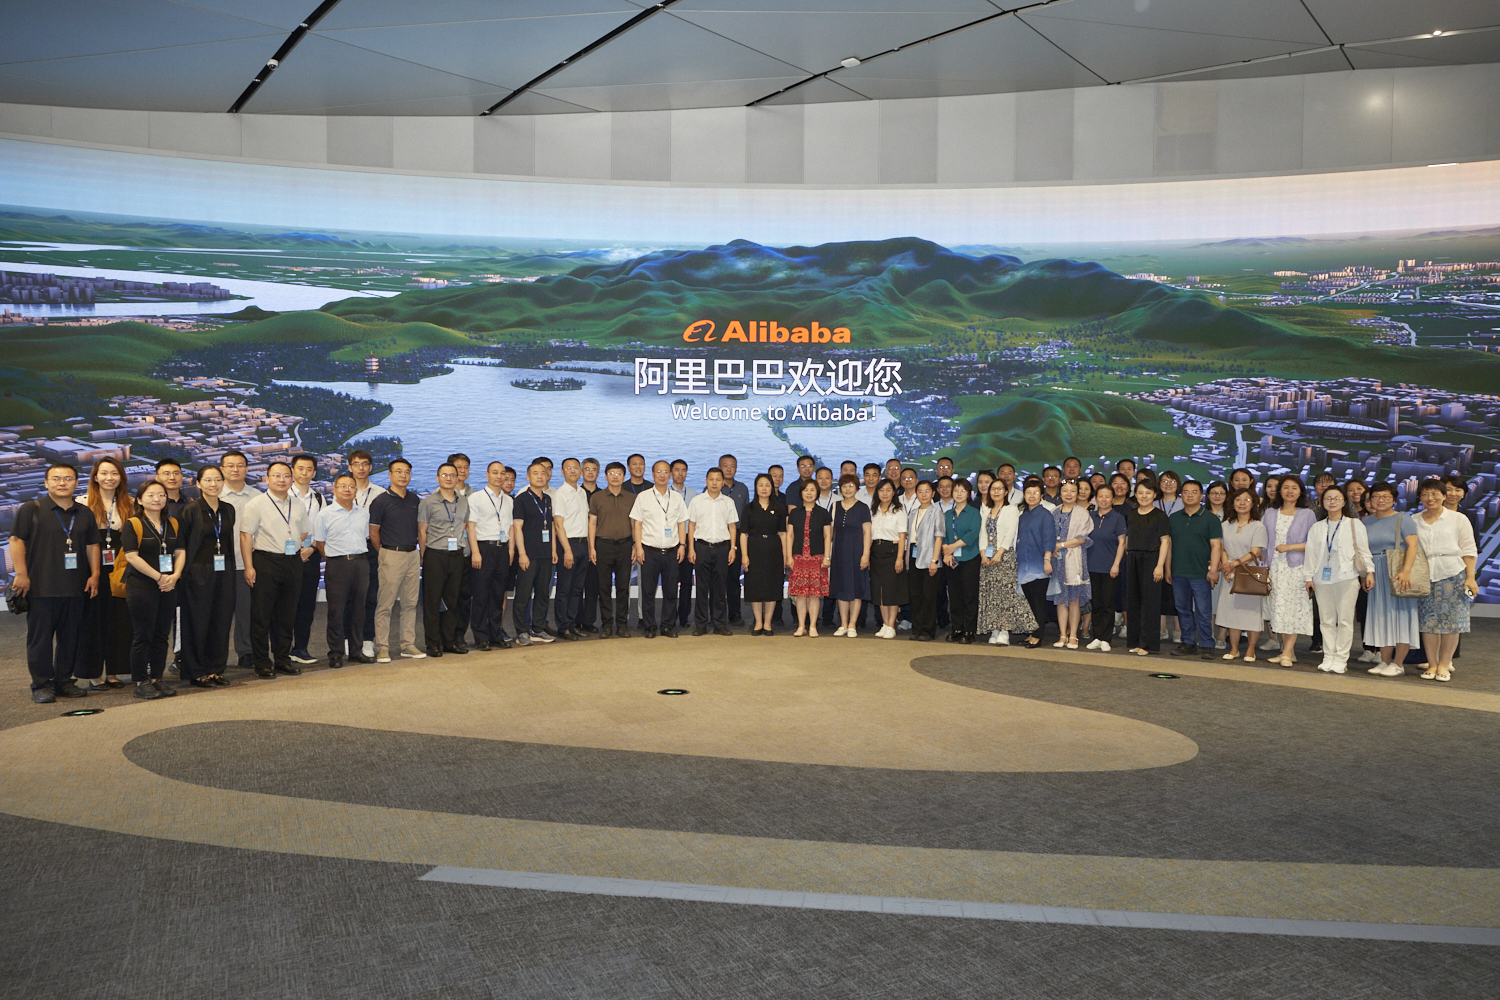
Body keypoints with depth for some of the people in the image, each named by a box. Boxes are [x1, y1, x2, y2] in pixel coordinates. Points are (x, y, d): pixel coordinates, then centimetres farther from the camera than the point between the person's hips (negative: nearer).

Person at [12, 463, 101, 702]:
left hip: (76, 589, 4)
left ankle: (64, 680, 18)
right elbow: (17, 540, -5)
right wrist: (21, 574, -12)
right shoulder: (31, 509, 0)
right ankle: (41, 685, 8)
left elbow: (92, 545, 16)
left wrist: (94, 574, 7)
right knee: (40, 637, 1)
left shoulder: (85, 513, 13)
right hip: (40, 587, -4)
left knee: (71, 637, 8)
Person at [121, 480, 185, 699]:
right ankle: (141, 683, 5)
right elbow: (132, 556, -12)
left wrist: (174, 576, -8)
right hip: (142, 586, -5)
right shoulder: (133, 524, -4)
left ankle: (156, 679, 15)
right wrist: (159, 577, -14)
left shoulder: (172, 524, 13)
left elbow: (180, 552, 10)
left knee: (162, 635, 7)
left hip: (168, 588, 5)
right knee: (142, 636, -2)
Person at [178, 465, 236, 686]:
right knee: (198, 623, 1)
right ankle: (197, 673, 10)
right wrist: (182, 573, -12)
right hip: (199, 572, -5)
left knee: (222, 621, 6)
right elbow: (182, 545, -6)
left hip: (224, 572, 5)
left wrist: (230, 571, 13)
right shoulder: (191, 511, -5)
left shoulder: (228, 510, 10)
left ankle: (216, 669, 16)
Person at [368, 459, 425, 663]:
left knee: (410, 602, 9)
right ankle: (382, 648, 3)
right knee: (386, 604, -3)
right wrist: (386, 552, 3)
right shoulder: (381, 501, -5)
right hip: (391, 556, -5)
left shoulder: (415, 499, 10)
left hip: (412, 555, 5)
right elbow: (373, 532, -2)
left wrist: (422, 552, 12)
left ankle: (408, 645, 17)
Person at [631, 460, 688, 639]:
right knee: (648, 590, 1)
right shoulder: (643, 497, 4)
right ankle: (649, 627, 10)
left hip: (672, 552, 2)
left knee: (671, 591, 4)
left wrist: (682, 545, 3)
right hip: (649, 551, -2)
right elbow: (637, 523, 3)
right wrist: (638, 546, -5)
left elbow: (682, 523, 13)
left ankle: (668, 626, 14)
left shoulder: (677, 498, 11)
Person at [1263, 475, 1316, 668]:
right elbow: (1263, 541, 13)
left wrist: (1290, 547, -10)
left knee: (1294, 609, -7)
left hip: (1297, 568, -3)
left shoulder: (1307, 515, 3)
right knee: (1279, 609, 2)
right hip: (1275, 568, 3)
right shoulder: (1269, 514, 12)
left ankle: (1287, 653, -6)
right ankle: (1288, 651, 9)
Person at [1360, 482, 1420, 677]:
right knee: (1381, 617, 7)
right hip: (1376, 575, 5)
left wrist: (1406, 571, -26)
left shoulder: (1403, 519, -4)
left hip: (1398, 574, -5)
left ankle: (1398, 664, 2)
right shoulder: (1367, 522, 12)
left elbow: (1413, 545, -15)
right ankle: (1384, 661, 14)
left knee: (1400, 615, -2)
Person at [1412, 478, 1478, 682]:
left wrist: (1470, 577, -3)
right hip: (1424, 576, 2)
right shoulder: (1414, 521, 12)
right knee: (1428, 620, -1)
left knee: (1451, 621, -2)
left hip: (1453, 575, -2)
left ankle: (1444, 664, 7)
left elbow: (1468, 551, 4)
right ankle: (1432, 664, 8)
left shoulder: (1458, 519, 6)